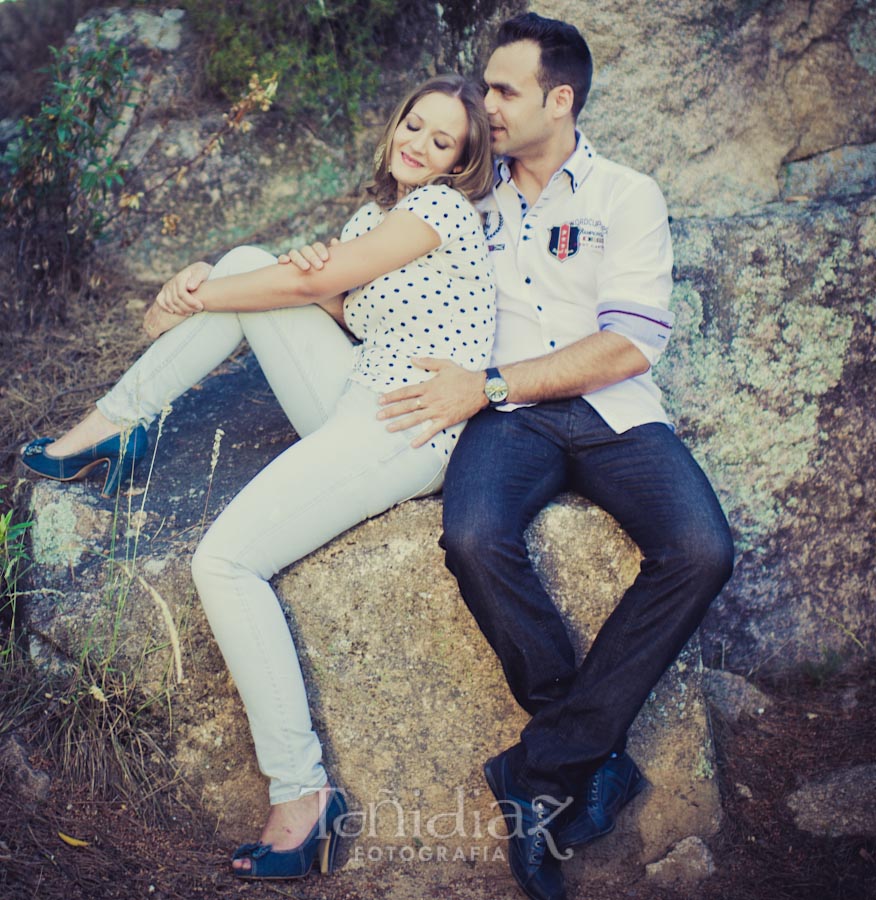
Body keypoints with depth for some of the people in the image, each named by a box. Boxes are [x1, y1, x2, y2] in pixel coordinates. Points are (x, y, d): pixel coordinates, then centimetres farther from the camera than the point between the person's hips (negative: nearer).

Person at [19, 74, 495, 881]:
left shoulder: (442, 206, -8)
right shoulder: (375, 215, 20)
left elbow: (317, 283, -10)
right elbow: (323, 294, 13)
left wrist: (192, 302, 0)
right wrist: (204, 287, -4)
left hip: (407, 430, -9)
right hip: (357, 407, 9)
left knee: (224, 560, -20)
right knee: (247, 262, 8)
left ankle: (302, 793, -15)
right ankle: (117, 421, 11)